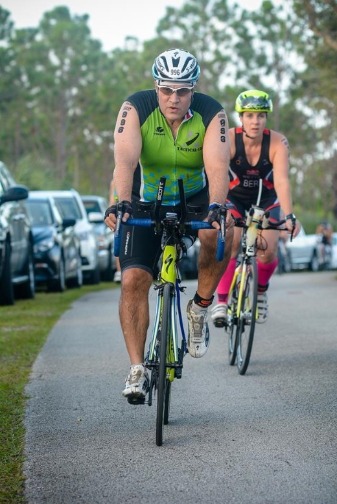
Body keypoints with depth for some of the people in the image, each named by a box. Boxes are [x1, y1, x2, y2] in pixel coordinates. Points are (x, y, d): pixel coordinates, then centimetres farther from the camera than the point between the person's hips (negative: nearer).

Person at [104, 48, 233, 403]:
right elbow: (125, 160, -34)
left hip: (194, 200, 0)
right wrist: (121, 203, -52)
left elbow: (217, 167, -32)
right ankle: (137, 369, -9)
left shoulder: (211, 114, -19)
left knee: (218, 235, -33)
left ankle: (200, 307, -8)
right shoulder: (135, 109, -20)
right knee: (133, 280, -16)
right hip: (145, 204, 0)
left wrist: (215, 207, -50)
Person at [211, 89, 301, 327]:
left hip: (265, 199, 1)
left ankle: (261, 290, 14)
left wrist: (289, 216, -47)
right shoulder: (228, 139, -26)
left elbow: (282, 181, -34)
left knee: (268, 249, -16)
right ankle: (222, 302, -19)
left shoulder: (277, 142, -25)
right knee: (230, 243, -24)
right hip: (233, 197, -1)